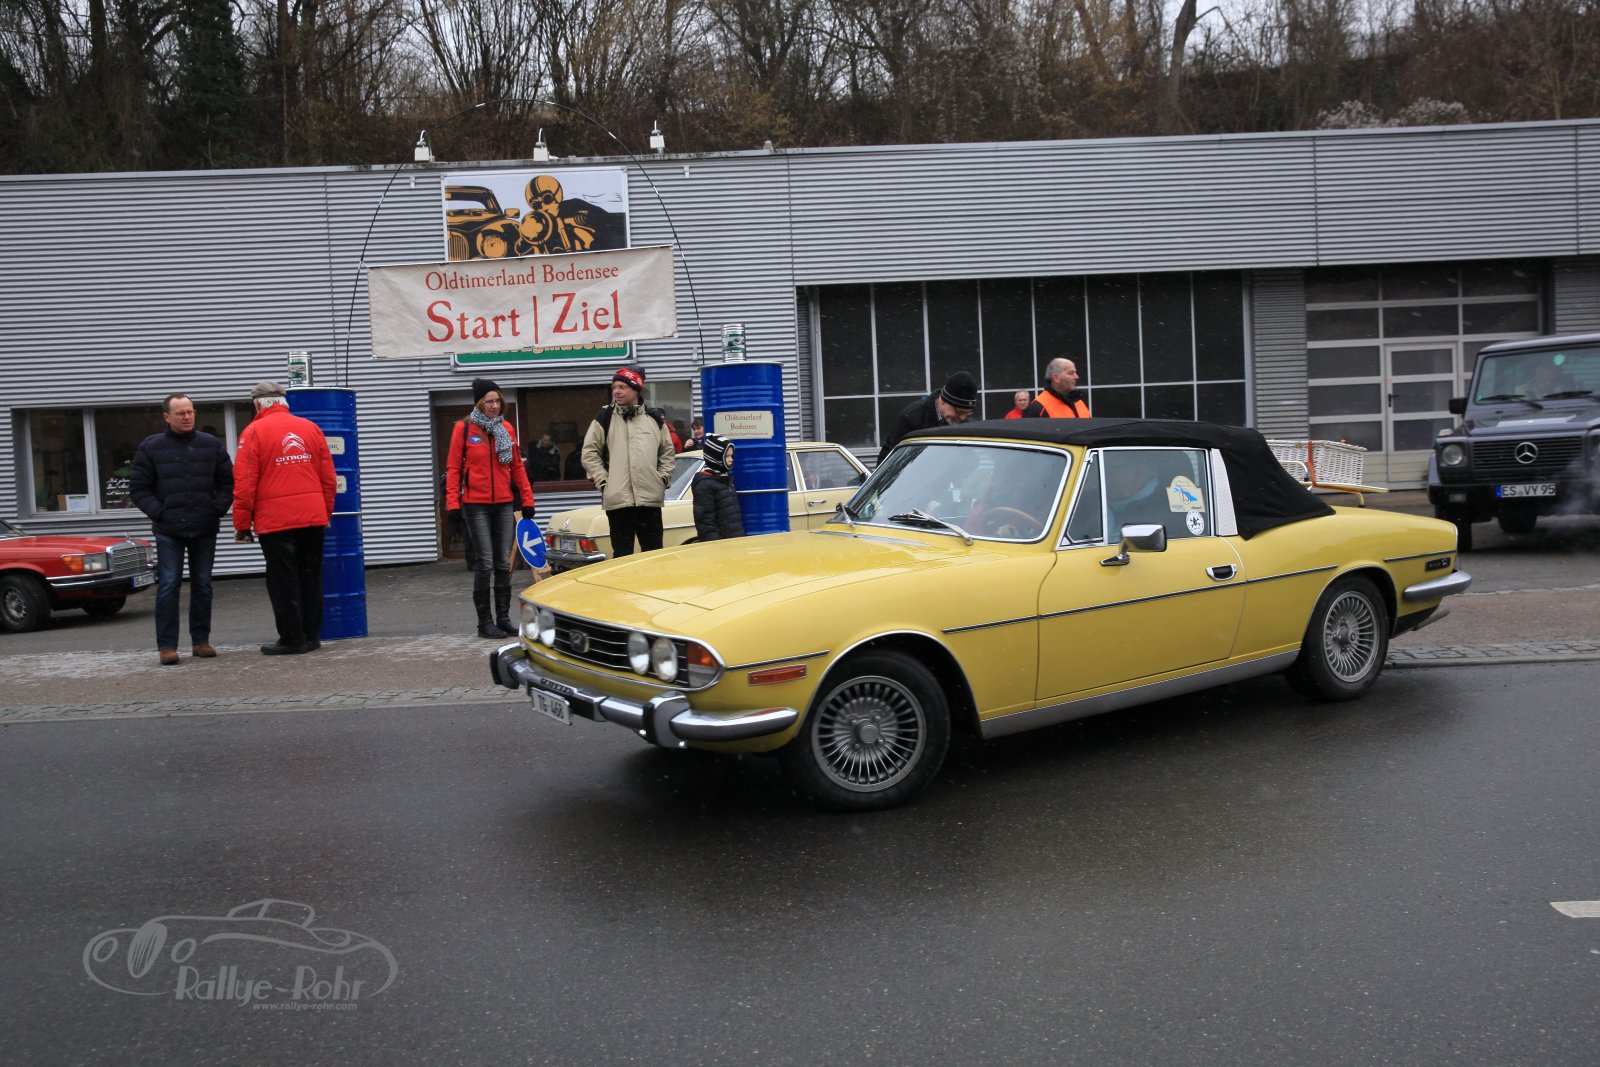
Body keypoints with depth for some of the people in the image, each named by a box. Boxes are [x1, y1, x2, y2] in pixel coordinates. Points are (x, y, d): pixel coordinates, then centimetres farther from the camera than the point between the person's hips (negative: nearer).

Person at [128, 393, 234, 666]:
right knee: (168, 586, -5)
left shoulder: (211, 445, 6)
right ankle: (167, 646, -1)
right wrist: (158, 512, -6)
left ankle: (201, 640, 16)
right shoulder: (151, 447, 2)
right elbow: (138, 488, 5)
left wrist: (217, 509, -2)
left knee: (203, 586, 7)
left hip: (204, 530, 2)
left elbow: (228, 482, 11)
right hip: (169, 531, -2)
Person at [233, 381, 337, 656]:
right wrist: (326, 514, 19)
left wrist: (242, 524, 0)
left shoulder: (254, 432, -3)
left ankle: (292, 638, 5)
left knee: (283, 582, 2)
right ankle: (311, 636, 16)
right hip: (313, 519, 4)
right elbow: (329, 477, 10)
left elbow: (244, 484, -7)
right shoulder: (310, 428, 9)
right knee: (310, 577, 12)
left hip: (275, 521, -4)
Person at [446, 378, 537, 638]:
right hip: (476, 505, -4)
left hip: (504, 504, 4)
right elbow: (453, 468, -3)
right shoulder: (464, 428, -3)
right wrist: (453, 503, -10)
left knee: (504, 563, 6)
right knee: (485, 563, -5)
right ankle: (485, 622, 3)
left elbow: (517, 466, 13)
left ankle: (503, 618, 15)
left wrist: (527, 500, 10)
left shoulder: (507, 428, 9)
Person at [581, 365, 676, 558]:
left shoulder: (655, 419, 10)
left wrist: (663, 477, 5)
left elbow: (667, 451, 16)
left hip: (651, 498, 2)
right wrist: (602, 480, -4)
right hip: (617, 499, -2)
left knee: (653, 552, 7)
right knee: (622, 553, 2)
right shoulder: (604, 419, 4)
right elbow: (589, 452, 4)